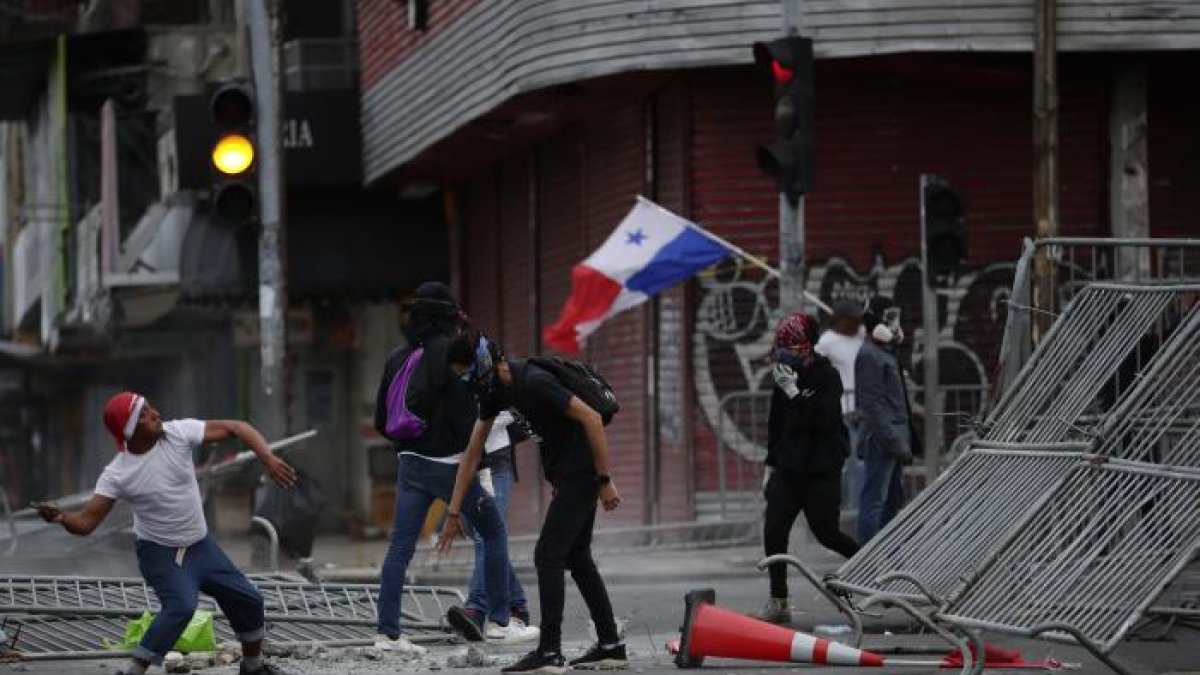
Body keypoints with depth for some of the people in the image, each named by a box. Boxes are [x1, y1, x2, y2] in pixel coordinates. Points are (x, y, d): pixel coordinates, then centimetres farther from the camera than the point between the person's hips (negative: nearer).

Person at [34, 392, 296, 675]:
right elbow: (86, 523, -22)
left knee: (247, 600, 11)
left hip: (201, 545, 5)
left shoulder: (178, 433, -16)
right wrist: (60, 518, -44)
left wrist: (268, 459, -27)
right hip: (160, 552, -5)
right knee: (181, 605, -30)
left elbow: (235, 428, -13)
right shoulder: (116, 474, -22)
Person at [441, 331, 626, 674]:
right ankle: (611, 646, 19)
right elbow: (472, 452, 11)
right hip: (565, 475, 10)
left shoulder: (534, 382, -24)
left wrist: (605, 480, -20)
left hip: (581, 472, -10)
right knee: (577, 558, 14)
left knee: (548, 556, -10)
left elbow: (591, 418, -24)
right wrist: (453, 513, 13)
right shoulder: (495, 389, 5)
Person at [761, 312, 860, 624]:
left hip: (821, 471, -6)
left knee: (826, 533, 0)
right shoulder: (783, 377, 10)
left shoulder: (827, 376, -9)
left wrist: (794, 392, -27)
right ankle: (779, 602, -1)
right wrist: (771, 464, 19)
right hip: (788, 468, 6)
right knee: (773, 531, -6)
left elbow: (822, 418, -23)